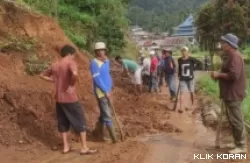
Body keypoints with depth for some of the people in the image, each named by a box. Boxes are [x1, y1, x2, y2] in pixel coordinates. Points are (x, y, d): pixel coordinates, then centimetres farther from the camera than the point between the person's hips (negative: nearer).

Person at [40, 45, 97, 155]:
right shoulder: (70, 62, -11)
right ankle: (84, 148, 6)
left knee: (63, 123, 16)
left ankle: (66, 147, 20)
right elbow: (75, 74, -33)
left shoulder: (54, 65, 10)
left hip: (59, 99, 7)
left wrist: (55, 81, 15)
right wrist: (72, 85, -17)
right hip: (70, 98, -7)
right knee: (81, 122, 4)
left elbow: (42, 75, 22)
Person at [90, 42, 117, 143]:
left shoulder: (106, 61, 8)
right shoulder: (94, 63, -17)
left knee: (104, 114, 16)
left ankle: (101, 133, 29)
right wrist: (106, 91, -16)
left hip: (107, 91, 8)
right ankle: (114, 138, 3)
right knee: (107, 116, -3)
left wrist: (110, 88, 9)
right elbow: (97, 79, -19)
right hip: (101, 92, -8)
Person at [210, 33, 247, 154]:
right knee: (233, 120, 16)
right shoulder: (230, 56, 15)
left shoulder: (235, 56, -18)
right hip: (230, 93, 10)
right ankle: (238, 143, 26)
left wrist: (219, 74, -16)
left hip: (234, 94, -10)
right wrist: (219, 75, 6)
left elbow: (234, 75, -27)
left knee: (236, 120, -3)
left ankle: (242, 146, 7)